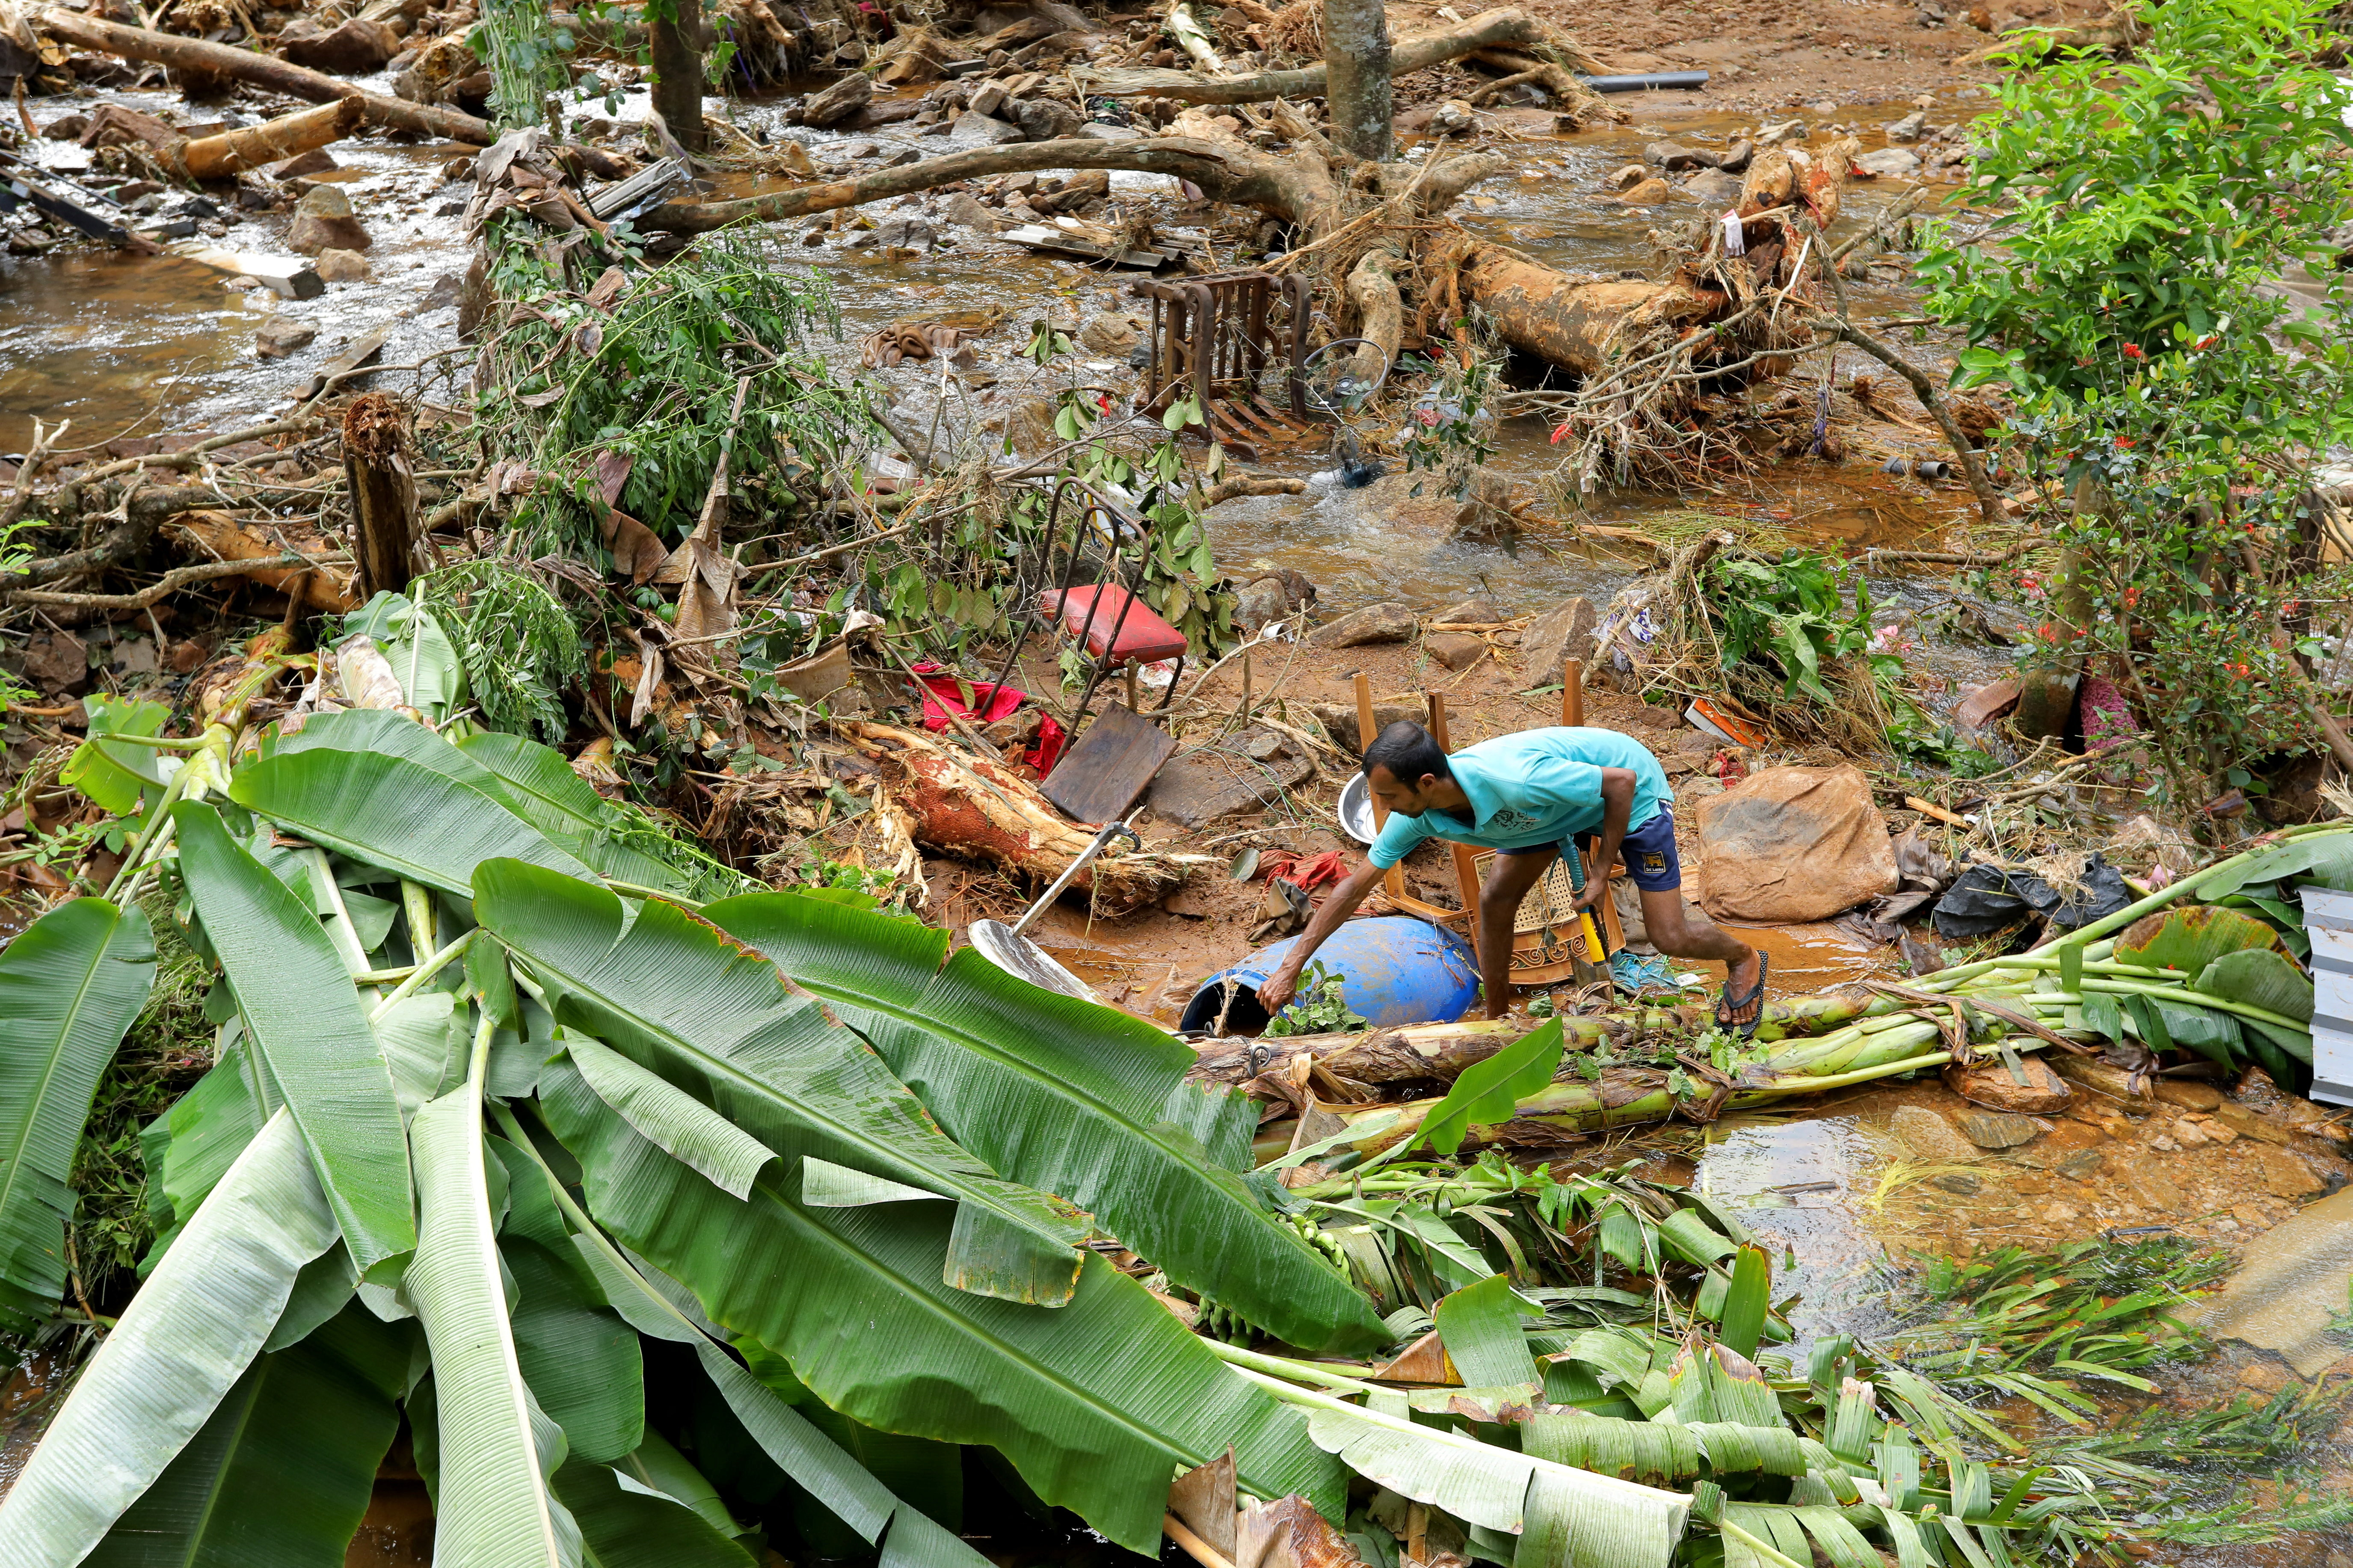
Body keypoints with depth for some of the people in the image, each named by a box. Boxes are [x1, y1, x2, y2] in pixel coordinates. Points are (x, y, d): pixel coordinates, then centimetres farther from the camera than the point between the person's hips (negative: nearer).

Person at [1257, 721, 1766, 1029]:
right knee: (1496, 899, -5)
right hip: (1563, 798, 6)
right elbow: (1355, 885, -13)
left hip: (1633, 790, -6)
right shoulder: (1419, 815, -23)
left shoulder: (1515, 781, -44)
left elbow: (1621, 781, -30)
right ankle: (1497, 1021, 14)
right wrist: (1290, 967, -15)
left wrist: (1603, 872, -22)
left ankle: (1743, 961, 30)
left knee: (1669, 938, -3)